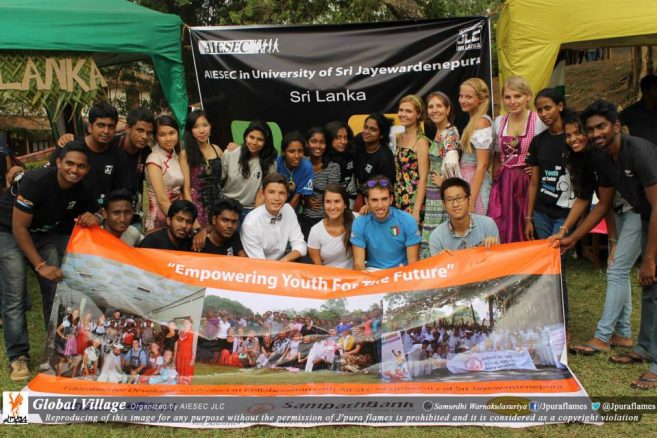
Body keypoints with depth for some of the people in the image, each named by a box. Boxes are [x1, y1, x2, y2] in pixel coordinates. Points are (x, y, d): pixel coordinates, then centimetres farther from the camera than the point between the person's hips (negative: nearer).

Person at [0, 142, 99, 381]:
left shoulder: (81, 191, -11)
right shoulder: (36, 181, -29)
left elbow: (92, 212, 6)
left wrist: (93, 218, -20)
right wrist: (40, 265, -24)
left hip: (44, 234, 6)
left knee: (55, 292, 0)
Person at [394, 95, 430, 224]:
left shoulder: (421, 141, -10)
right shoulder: (399, 138, 10)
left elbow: (423, 179, -13)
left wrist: (416, 210, -17)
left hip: (413, 201, -6)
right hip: (398, 201, 6)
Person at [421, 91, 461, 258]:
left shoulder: (450, 133, -14)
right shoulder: (437, 133, 14)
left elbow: (451, 162, -30)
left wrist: (444, 182, -17)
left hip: (442, 197, -9)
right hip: (434, 197, 9)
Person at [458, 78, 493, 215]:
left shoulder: (482, 122, -11)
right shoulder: (473, 121, 15)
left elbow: (482, 165, -15)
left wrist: (471, 199, -18)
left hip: (476, 182, -8)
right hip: (467, 180, 8)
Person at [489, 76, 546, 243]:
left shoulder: (539, 122, -5)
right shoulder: (498, 122, 10)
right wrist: (495, 178, 10)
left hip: (528, 184, -4)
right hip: (503, 185, 4)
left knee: (527, 238, -1)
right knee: (501, 235, 0)